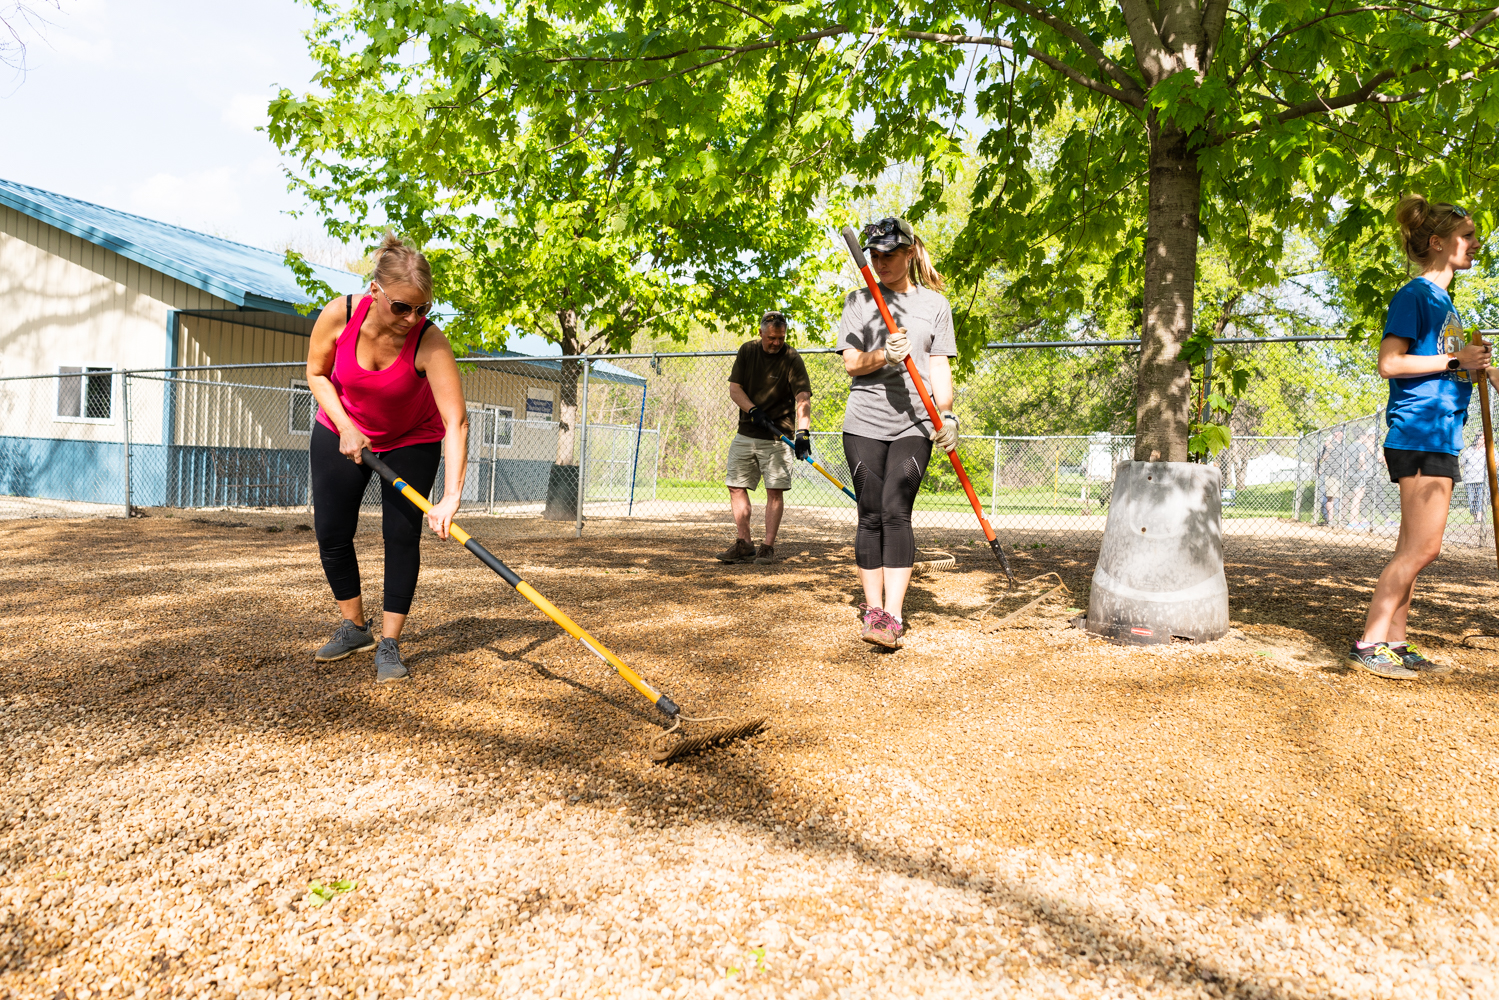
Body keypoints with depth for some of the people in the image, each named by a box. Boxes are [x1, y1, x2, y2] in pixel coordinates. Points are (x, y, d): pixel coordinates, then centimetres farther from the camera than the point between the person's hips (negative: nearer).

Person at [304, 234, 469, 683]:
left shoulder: (429, 342, -33)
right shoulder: (339, 315, -26)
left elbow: (456, 421, -39)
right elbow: (316, 373, -7)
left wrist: (451, 496, -49)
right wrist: (346, 427, -22)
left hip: (412, 440, -2)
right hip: (341, 432, 3)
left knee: (402, 535, -10)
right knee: (331, 533, 3)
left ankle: (389, 644, 1)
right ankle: (354, 628, 23)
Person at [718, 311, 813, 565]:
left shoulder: (792, 359, -9)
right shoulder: (747, 351, 3)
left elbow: (803, 398, -20)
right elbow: (734, 389, 1)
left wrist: (802, 432, -35)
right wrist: (754, 411, -16)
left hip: (777, 437, -4)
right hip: (746, 433, 5)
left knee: (775, 489, -7)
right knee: (736, 487, 4)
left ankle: (768, 547, -1)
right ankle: (743, 544, 11)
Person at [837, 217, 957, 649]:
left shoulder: (935, 304, 13)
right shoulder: (858, 300, 12)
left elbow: (939, 367, 8)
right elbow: (851, 363, 3)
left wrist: (947, 415, -8)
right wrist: (884, 356, -18)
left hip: (914, 424, -1)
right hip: (865, 423, 1)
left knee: (895, 510, -13)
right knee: (871, 515, 0)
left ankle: (892, 617, -16)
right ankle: (873, 607, 10)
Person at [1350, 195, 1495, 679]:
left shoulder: (1443, 300, 20)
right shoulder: (1415, 295, -7)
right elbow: (1390, 363, -17)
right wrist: (1455, 359, -15)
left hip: (1439, 436, 10)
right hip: (1418, 433, -10)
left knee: (1416, 547, 9)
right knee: (1422, 546, -12)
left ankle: (1394, 644, 13)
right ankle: (1370, 643, -8)